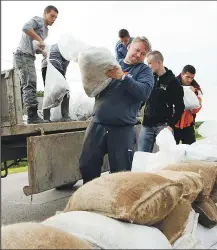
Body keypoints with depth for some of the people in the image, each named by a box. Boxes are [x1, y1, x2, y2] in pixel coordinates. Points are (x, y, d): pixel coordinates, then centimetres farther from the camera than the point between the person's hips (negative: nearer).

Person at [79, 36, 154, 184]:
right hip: (98, 123, 3)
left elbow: (144, 92, -12)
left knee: (121, 172, 4)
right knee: (87, 166, 7)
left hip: (123, 128, -2)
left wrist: (122, 77, -19)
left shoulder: (144, 70, 7)